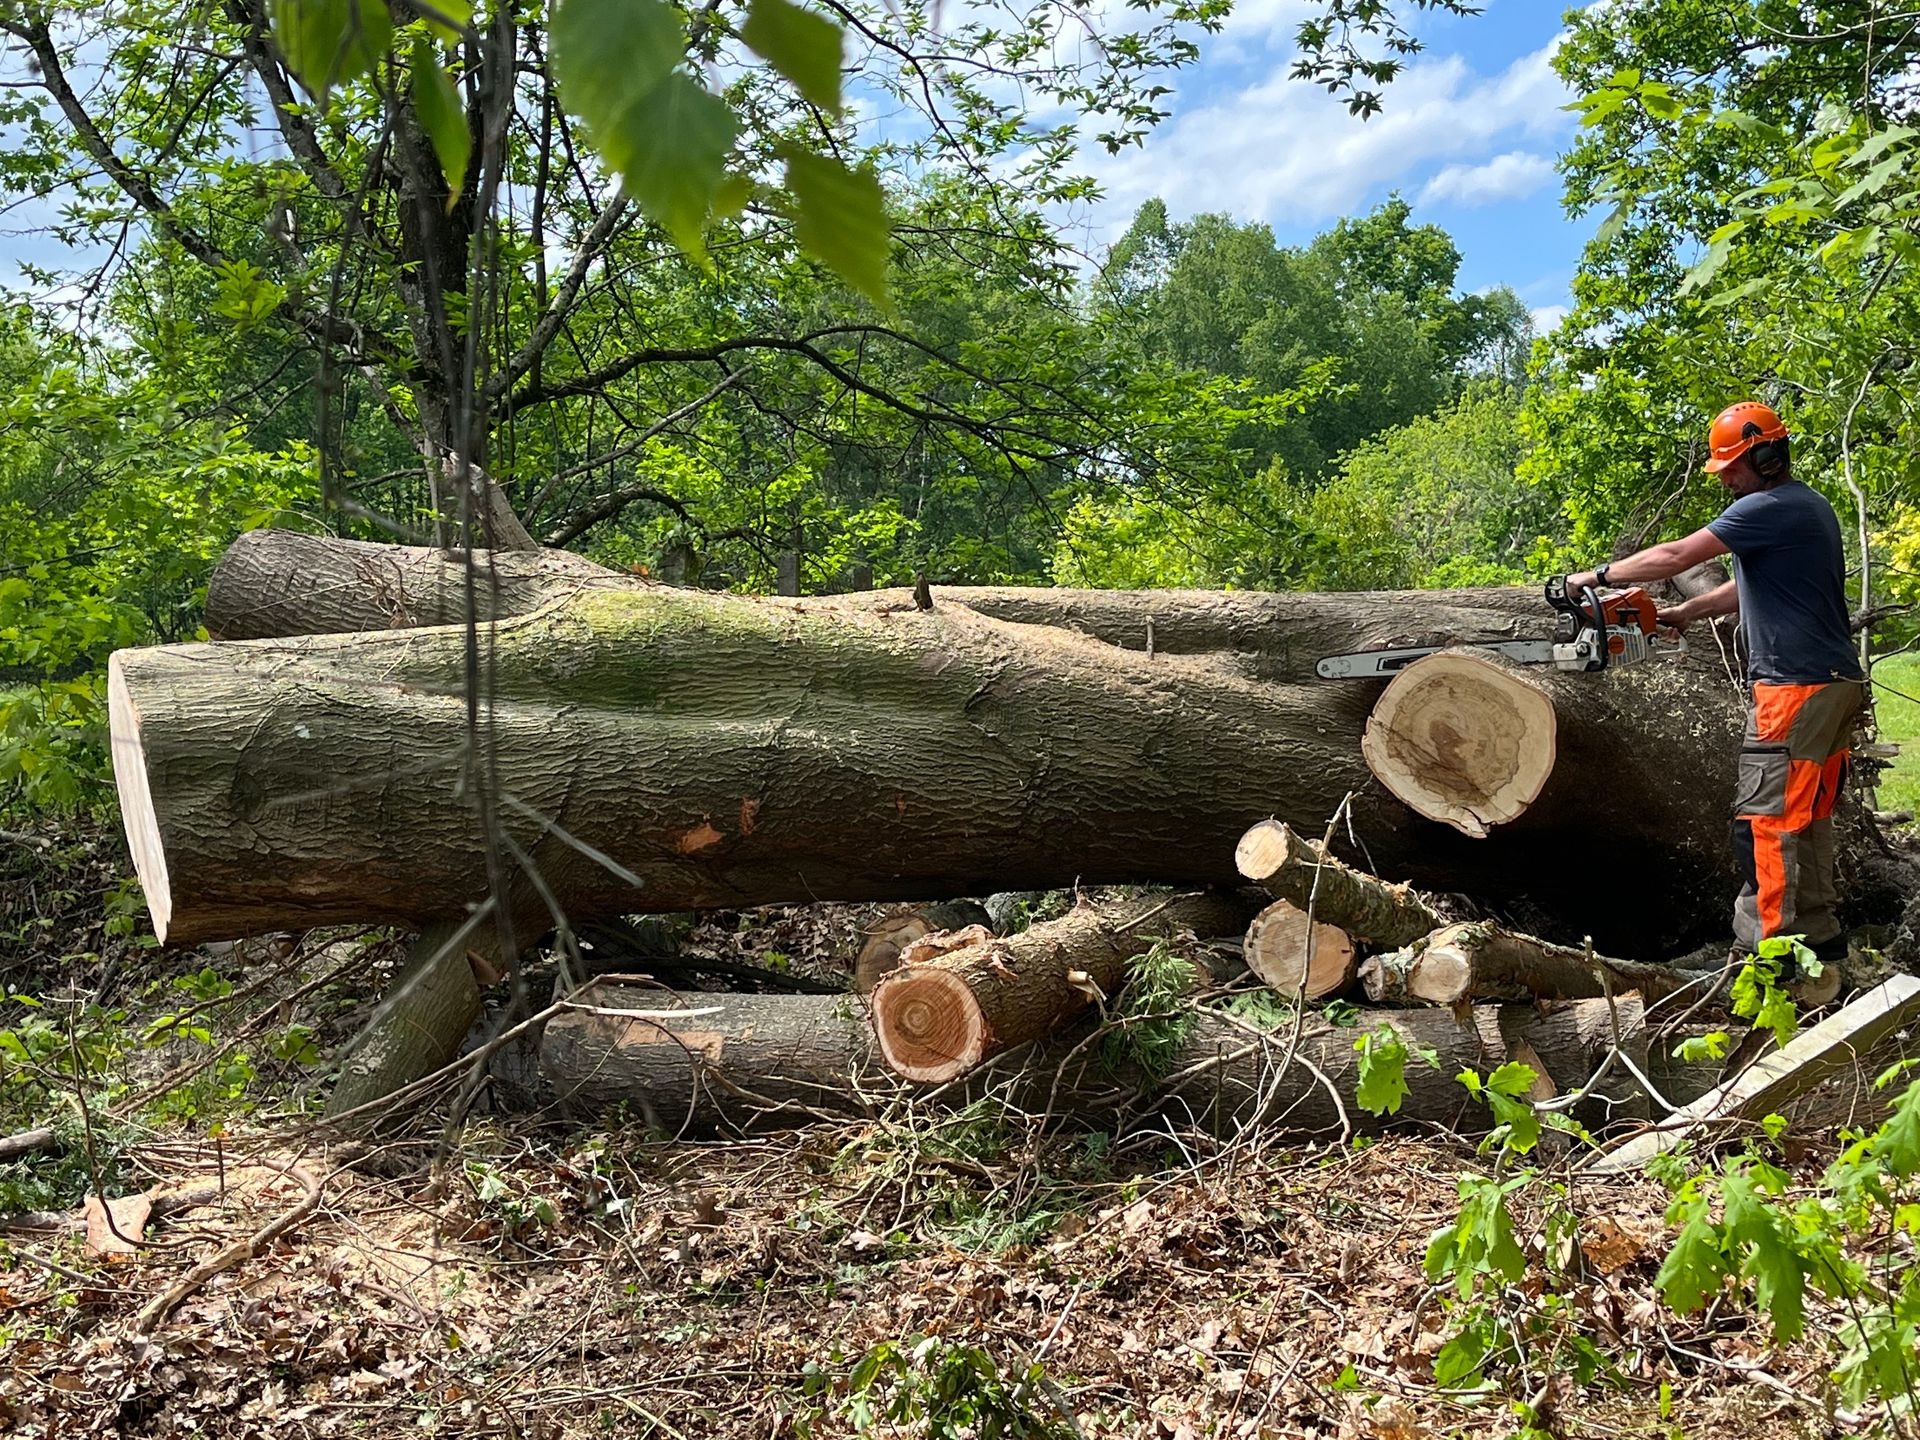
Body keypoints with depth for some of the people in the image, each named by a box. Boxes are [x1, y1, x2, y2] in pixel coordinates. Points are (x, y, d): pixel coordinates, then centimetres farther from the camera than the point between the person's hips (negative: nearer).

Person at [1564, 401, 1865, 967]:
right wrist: (1686, 612, 18)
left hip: (1796, 688, -10)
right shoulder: (1811, 507, 17)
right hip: (1837, 682, 10)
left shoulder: (1768, 508, -15)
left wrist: (1599, 575, -5)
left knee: (1766, 817, -6)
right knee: (1808, 814, 15)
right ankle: (1818, 934, 22)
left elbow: (1674, 557, -16)